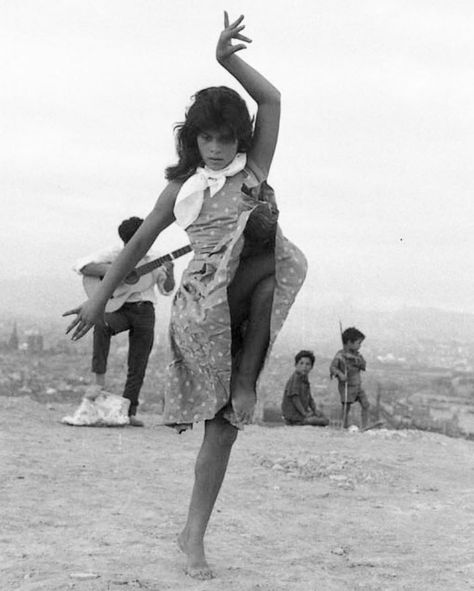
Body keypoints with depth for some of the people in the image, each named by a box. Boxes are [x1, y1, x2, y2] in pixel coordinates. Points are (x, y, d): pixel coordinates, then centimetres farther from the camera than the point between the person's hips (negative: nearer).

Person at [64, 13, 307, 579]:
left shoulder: (253, 169, 11)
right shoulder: (182, 188, 13)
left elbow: (271, 101, 1)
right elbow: (139, 243, 19)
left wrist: (229, 60, -5)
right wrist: (99, 298, 20)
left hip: (248, 301, 0)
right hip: (204, 303, 0)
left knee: (224, 421, -12)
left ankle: (194, 533, -1)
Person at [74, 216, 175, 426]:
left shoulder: (152, 260, 7)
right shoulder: (114, 255, -2)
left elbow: (166, 289, 10)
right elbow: (81, 265, -10)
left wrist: (169, 273, -12)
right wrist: (110, 271, -22)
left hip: (144, 311, 3)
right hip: (119, 307, -3)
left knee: (138, 366, -2)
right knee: (101, 324, -37)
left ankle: (129, 412, 6)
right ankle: (99, 377, -29)